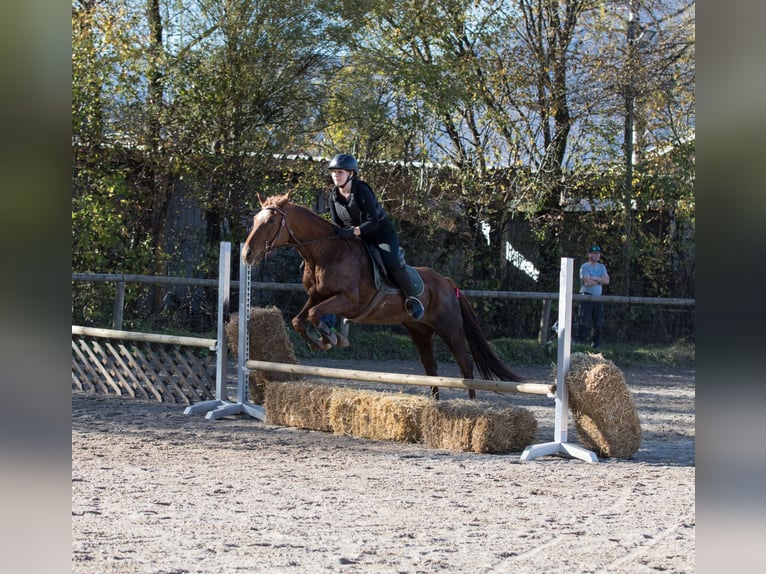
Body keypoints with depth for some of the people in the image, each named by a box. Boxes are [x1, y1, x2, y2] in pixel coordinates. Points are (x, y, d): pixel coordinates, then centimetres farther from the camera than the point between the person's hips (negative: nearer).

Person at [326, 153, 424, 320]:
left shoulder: (362, 191, -22)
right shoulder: (334, 195, -3)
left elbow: (373, 222, -27)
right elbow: (336, 223, 6)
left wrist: (352, 232, -39)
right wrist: (336, 233, -17)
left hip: (382, 234, -7)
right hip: (359, 239, 7)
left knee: (391, 263, -31)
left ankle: (411, 297, -14)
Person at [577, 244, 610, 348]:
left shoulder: (601, 267, 14)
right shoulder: (585, 267, -5)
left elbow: (607, 280, 0)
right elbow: (587, 282, -17)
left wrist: (594, 279, -11)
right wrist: (600, 281, -3)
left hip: (598, 297, 6)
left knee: (598, 323, 8)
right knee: (585, 322, -10)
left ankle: (596, 344, 14)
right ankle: (581, 343, -8)